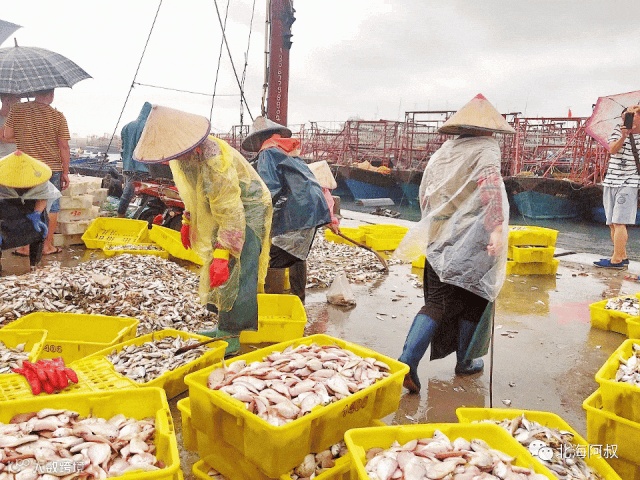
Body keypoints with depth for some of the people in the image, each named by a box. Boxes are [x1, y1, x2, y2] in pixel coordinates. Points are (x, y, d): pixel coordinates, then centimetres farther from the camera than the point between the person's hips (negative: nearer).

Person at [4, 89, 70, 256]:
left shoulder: (17, 110, -2)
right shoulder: (57, 116, -7)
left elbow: (7, 134, 0)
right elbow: (64, 146, -7)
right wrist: (65, 172, -1)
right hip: (52, 168, -2)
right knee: (51, 208, 9)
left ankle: (25, 246, 14)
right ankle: (47, 245, 14)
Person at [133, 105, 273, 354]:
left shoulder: (214, 159, -35)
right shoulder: (182, 152, -6)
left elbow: (230, 213, -35)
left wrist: (221, 256, -37)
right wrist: (187, 221, 17)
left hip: (247, 209, -9)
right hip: (220, 210, 9)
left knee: (238, 275, -12)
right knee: (219, 274, 9)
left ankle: (236, 336, -4)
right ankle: (225, 327, 21)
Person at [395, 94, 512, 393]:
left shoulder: (444, 150, 14)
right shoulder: (486, 149, -3)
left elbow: (424, 193, 17)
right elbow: (490, 188, -21)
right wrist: (496, 228, -26)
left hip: (438, 237, 5)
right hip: (471, 240, -5)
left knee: (437, 301, 8)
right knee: (473, 300, 14)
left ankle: (407, 361, -7)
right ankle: (465, 362, 28)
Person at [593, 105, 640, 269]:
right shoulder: (618, 130, 7)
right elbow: (612, 150, -7)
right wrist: (623, 136, -24)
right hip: (610, 182, 4)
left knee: (618, 223, -11)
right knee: (612, 224, 7)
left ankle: (616, 260, -8)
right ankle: (623, 256, 17)